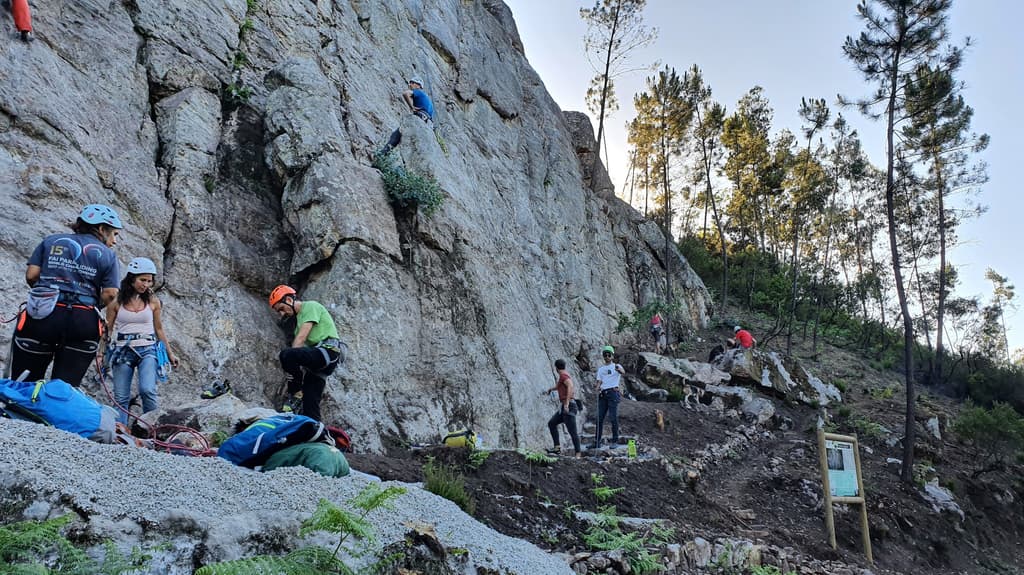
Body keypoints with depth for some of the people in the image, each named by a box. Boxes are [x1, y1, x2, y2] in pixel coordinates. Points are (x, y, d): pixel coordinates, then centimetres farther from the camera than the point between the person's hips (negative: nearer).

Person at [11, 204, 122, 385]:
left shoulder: (52, 241, 12)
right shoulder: (107, 255, 6)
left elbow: (31, 275, 5)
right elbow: (110, 294, -3)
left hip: (42, 316, 1)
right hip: (83, 322, -1)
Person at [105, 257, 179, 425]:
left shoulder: (153, 301, 5)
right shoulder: (117, 301, 2)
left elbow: (159, 329, 14)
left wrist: (170, 353, 15)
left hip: (147, 350, 0)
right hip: (123, 351, 1)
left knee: (147, 390, -20)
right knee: (121, 398, 0)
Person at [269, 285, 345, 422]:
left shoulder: (310, 306, 0)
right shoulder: (299, 316, 28)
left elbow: (301, 337, -12)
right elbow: (302, 344, 20)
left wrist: (287, 358, -16)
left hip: (328, 351, -10)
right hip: (317, 364, 10)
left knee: (286, 355, -30)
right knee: (310, 406, -1)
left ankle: (295, 395, -14)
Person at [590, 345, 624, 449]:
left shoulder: (616, 366, 4)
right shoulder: (601, 369, 20)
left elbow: (623, 372, -19)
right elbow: (599, 381, 10)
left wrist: (619, 370, -43)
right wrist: (598, 388, -13)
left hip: (613, 393, -5)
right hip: (603, 394, 5)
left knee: (613, 417, -8)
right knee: (599, 418, 3)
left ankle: (615, 441, -2)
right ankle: (597, 441, 7)